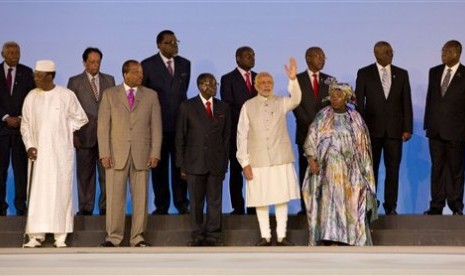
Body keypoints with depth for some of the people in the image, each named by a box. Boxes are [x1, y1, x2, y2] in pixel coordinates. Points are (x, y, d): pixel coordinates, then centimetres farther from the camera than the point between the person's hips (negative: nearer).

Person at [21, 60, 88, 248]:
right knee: (37, 192, -1)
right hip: (38, 152, 2)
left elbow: (80, 119, 6)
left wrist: (62, 129, 0)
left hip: (60, 152, -2)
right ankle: (36, 235, 3)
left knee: (60, 191, 0)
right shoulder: (31, 97, 5)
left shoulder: (66, 95, -3)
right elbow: (25, 125, 9)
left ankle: (60, 236, 4)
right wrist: (29, 145, -3)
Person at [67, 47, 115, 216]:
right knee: (85, 174, 4)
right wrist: (73, 134, -4)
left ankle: (105, 207, 8)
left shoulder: (109, 80, 10)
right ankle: (85, 208, 11)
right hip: (84, 136, -2)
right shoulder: (75, 82, 3)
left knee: (106, 173, 1)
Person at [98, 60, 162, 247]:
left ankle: (138, 237, 10)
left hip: (142, 155, 1)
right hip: (117, 154, -1)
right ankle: (113, 236, 8)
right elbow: (103, 126, 2)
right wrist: (104, 154, -6)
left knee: (140, 197, 3)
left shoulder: (151, 96, 9)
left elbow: (156, 126, 6)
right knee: (115, 197, 0)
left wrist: (155, 154, -3)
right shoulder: (110, 95, 6)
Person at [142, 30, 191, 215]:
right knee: (159, 166, 4)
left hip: (180, 122, 2)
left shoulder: (184, 64, 10)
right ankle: (161, 205, 10)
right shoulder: (148, 65, -2)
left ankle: (181, 203, 11)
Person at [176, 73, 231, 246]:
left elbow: (226, 137, 11)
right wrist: (182, 165, -2)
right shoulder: (187, 107, 3)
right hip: (194, 162, -2)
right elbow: (180, 137, 2)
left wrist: (224, 163, 5)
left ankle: (213, 236, 9)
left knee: (214, 201, 3)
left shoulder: (223, 108, 11)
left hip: (216, 163, 2)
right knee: (196, 201, 3)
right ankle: (197, 236, 11)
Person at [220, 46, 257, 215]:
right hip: (236, 131, -3)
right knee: (236, 171, 1)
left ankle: (254, 207, 2)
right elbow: (228, 106, -5)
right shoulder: (228, 79, 2)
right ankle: (238, 208, 5)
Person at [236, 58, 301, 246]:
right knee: (261, 199, 3)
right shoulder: (248, 106, 3)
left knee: (282, 197, 3)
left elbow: (295, 99, -17)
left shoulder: (281, 103, 5)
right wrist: (245, 162, -4)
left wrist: (293, 79, -34)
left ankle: (281, 236, 11)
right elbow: (242, 134, 1)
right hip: (258, 160, -1)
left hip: (281, 159, 1)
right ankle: (265, 236, 13)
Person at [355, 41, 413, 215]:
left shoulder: (401, 74, 8)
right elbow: (359, 102, 2)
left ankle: (391, 206, 8)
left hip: (394, 129, 1)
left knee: (393, 169, 1)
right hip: (372, 129, -1)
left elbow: (406, 103, 6)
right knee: (371, 169, 4)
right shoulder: (364, 74, 3)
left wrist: (407, 128, 0)